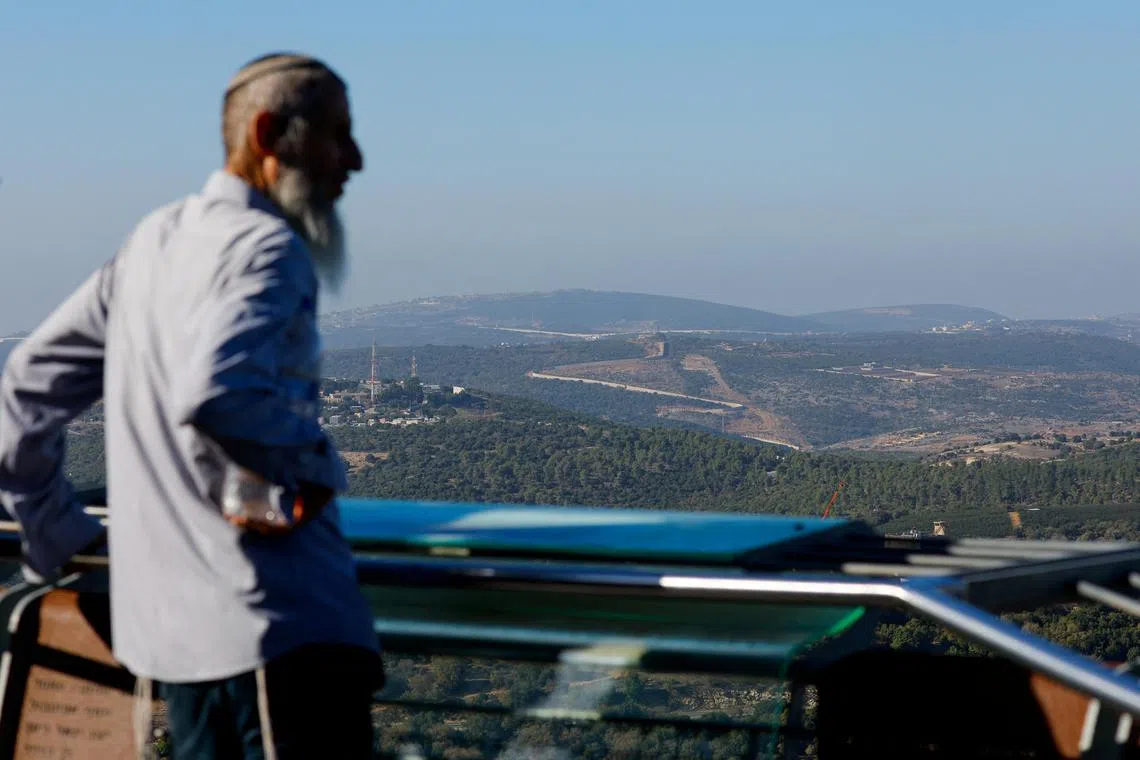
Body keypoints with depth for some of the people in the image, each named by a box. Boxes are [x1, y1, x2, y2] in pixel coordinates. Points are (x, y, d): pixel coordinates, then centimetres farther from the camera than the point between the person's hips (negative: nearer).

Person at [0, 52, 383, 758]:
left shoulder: (154, 240, 16)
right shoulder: (267, 249, -11)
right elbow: (214, 396, -29)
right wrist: (320, 464, -13)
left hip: (172, 621, 9)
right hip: (283, 620, -9)